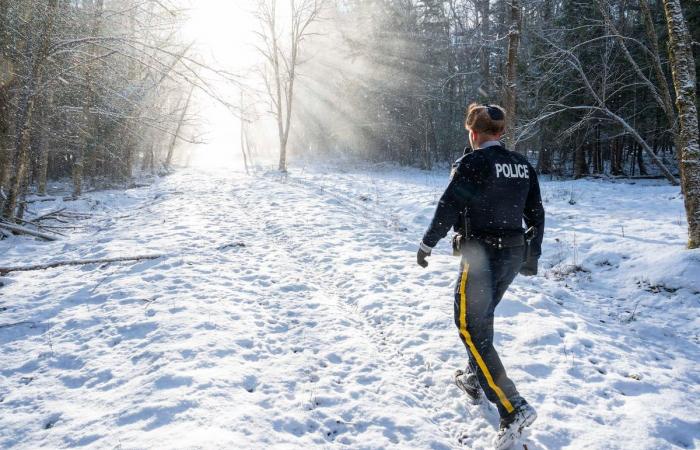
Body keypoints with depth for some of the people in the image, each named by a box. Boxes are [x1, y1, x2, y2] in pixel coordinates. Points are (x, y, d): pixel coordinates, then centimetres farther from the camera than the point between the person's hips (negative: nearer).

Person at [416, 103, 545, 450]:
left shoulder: (471, 163, -13)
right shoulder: (522, 165, 8)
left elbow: (447, 209, -15)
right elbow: (536, 215, 12)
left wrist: (427, 245, -2)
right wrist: (532, 255, 22)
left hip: (480, 256, -7)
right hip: (514, 255, 8)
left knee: (471, 329, -1)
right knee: (483, 317, 25)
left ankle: (513, 409, -8)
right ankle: (474, 381, 39)